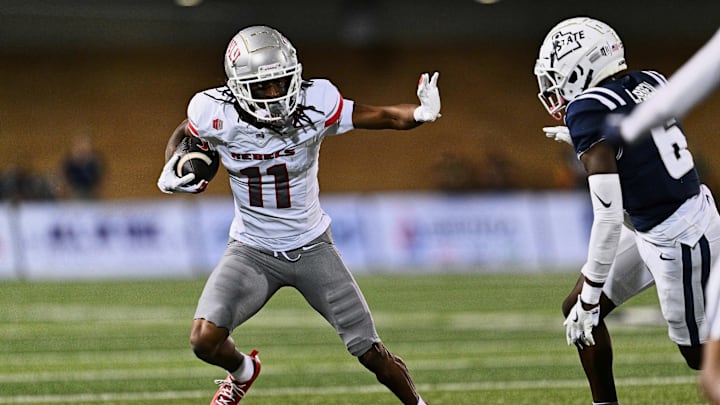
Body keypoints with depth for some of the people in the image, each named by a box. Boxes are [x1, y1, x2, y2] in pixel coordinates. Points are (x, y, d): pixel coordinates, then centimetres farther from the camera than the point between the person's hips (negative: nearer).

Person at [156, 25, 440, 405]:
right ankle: (241, 371, 17)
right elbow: (182, 134, 5)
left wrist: (420, 113, -38)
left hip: (311, 246, 0)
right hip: (252, 251, 0)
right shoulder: (217, 114, -18)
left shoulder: (314, 105, -21)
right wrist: (171, 172, -15)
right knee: (205, 339, -19)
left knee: (371, 353, 0)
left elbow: (382, 116, -16)